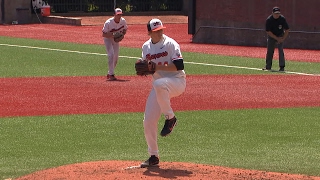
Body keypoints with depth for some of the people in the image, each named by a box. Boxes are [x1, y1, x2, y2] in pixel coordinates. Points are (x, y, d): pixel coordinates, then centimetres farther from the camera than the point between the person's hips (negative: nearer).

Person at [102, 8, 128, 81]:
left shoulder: (123, 21, -16)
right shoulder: (108, 23, -30)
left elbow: (124, 30, 2)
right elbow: (103, 34, -25)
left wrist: (121, 35, -20)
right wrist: (112, 35, -39)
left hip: (116, 39, 6)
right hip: (108, 39, -6)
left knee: (116, 57, 10)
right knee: (111, 55, -21)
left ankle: (109, 73, 27)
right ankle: (111, 75, -20)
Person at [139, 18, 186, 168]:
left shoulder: (170, 44, -11)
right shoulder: (146, 47, 7)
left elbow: (179, 65, -19)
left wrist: (157, 67, -24)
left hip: (177, 81, -6)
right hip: (158, 87, 6)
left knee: (159, 84, -41)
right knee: (148, 122, -2)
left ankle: (170, 117, -20)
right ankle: (153, 156, 12)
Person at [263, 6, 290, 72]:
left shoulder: (282, 19, -19)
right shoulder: (269, 20, -21)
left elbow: (287, 30, -10)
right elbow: (268, 32, -17)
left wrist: (283, 39, -18)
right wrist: (277, 38, -20)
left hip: (280, 36, -1)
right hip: (272, 36, 1)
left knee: (280, 50, -14)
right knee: (269, 51, 2)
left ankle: (282, 67, -13)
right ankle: (268, 66, 14)